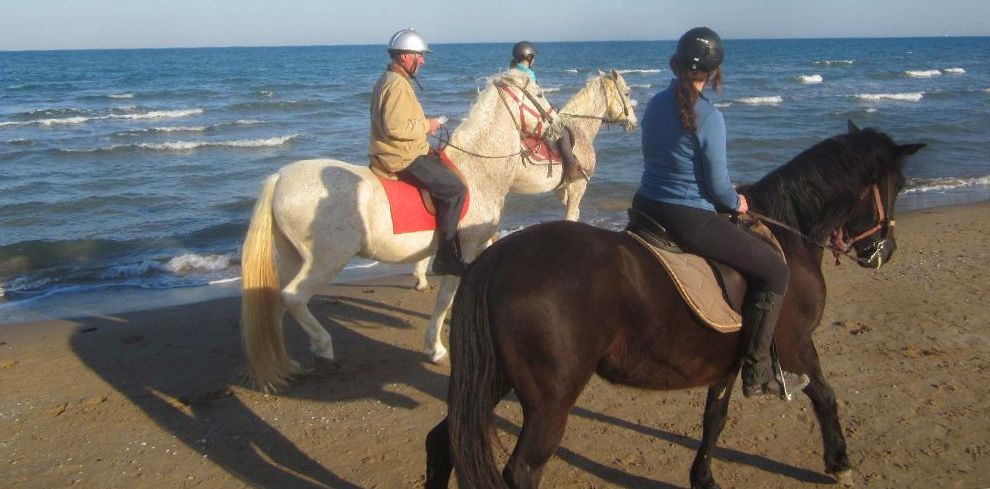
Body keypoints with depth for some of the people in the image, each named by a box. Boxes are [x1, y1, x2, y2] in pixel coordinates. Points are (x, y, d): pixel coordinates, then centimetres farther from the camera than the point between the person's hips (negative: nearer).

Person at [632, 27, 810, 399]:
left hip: (645, 209, 8)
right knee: (776, 272, 3)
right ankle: (757, 373, 4)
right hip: (689, 221, -7)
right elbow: (717, 186, -11)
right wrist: (737, 203, 9)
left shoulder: (656, 104, 5)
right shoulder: (709, 117, -15)